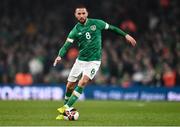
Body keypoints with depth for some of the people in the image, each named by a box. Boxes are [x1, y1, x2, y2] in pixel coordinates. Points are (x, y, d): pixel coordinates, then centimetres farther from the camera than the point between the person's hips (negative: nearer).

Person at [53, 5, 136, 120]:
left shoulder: (96, 23, -2)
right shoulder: (75, 31, -1)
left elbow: (112, 28, 10)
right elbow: (66, 45, -11)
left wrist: (126, 35, 7)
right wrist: (60, 56, -30)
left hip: (93, 61, -3)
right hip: (80, 60, 3)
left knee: (82, 83, -22)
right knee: (69, 86, 2)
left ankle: (67, 108, -23)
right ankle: (64, 113, 19)